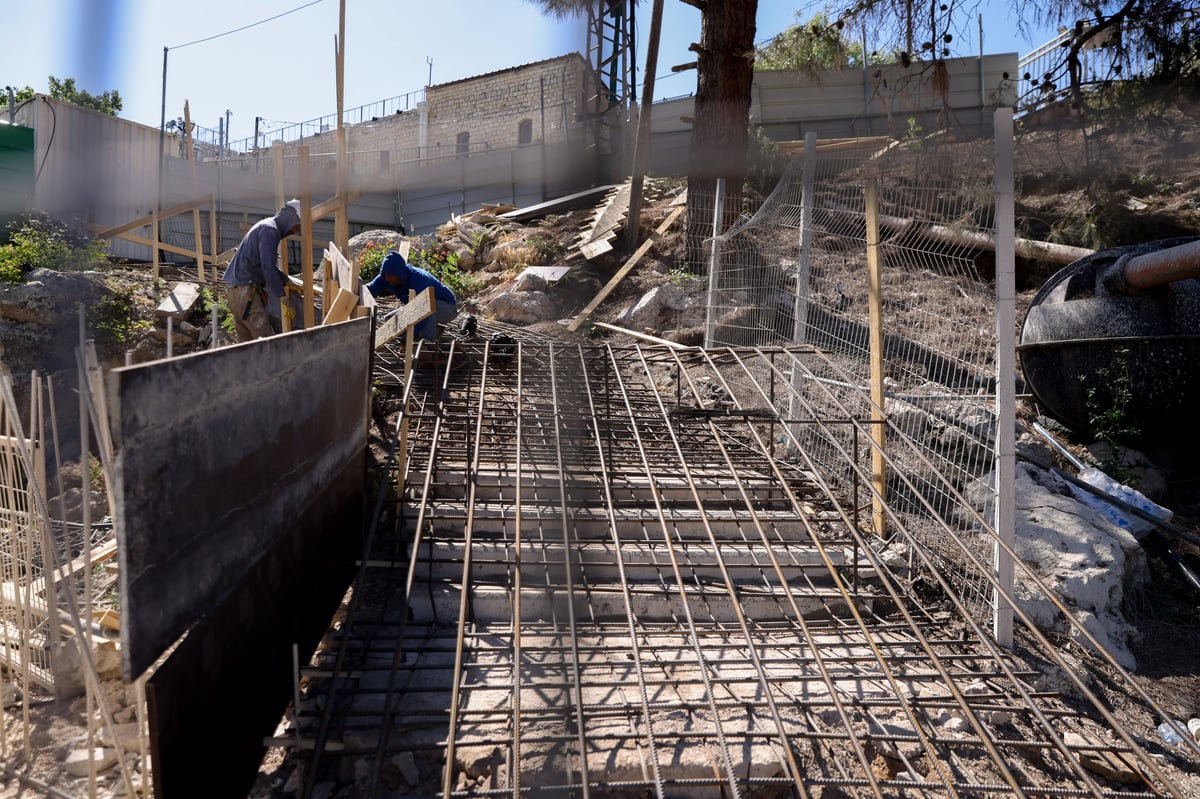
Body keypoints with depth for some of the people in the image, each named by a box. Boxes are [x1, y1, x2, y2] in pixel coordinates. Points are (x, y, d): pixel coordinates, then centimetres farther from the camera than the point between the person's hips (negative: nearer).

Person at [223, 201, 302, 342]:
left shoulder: (265, 227, 20)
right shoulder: (270, 230, -12)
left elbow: (269, 266, 27)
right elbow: (268, 268, -20)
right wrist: (283, 298, -17)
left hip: (237, 290, 10)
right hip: (246, 292, -10)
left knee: (246, 340, 10)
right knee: (266, 339, -16)